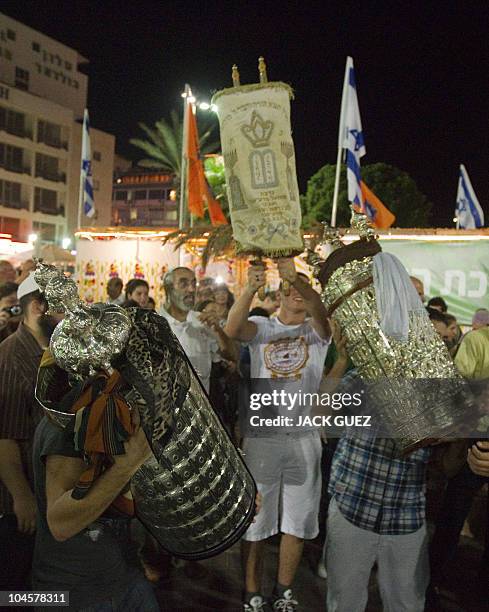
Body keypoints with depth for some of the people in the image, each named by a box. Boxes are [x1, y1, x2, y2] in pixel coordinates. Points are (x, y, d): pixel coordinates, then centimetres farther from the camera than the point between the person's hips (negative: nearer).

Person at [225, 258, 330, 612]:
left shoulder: (317, 331, 3)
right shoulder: (261, 328, 2)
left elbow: (319, 309, -21)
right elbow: (232, 329, -20)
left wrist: (295, 276, -39)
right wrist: (251, 288, -36)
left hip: (304, 438, 1)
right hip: (261, 436, -1)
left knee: (296, 521, 12)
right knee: (254, 520, 10)